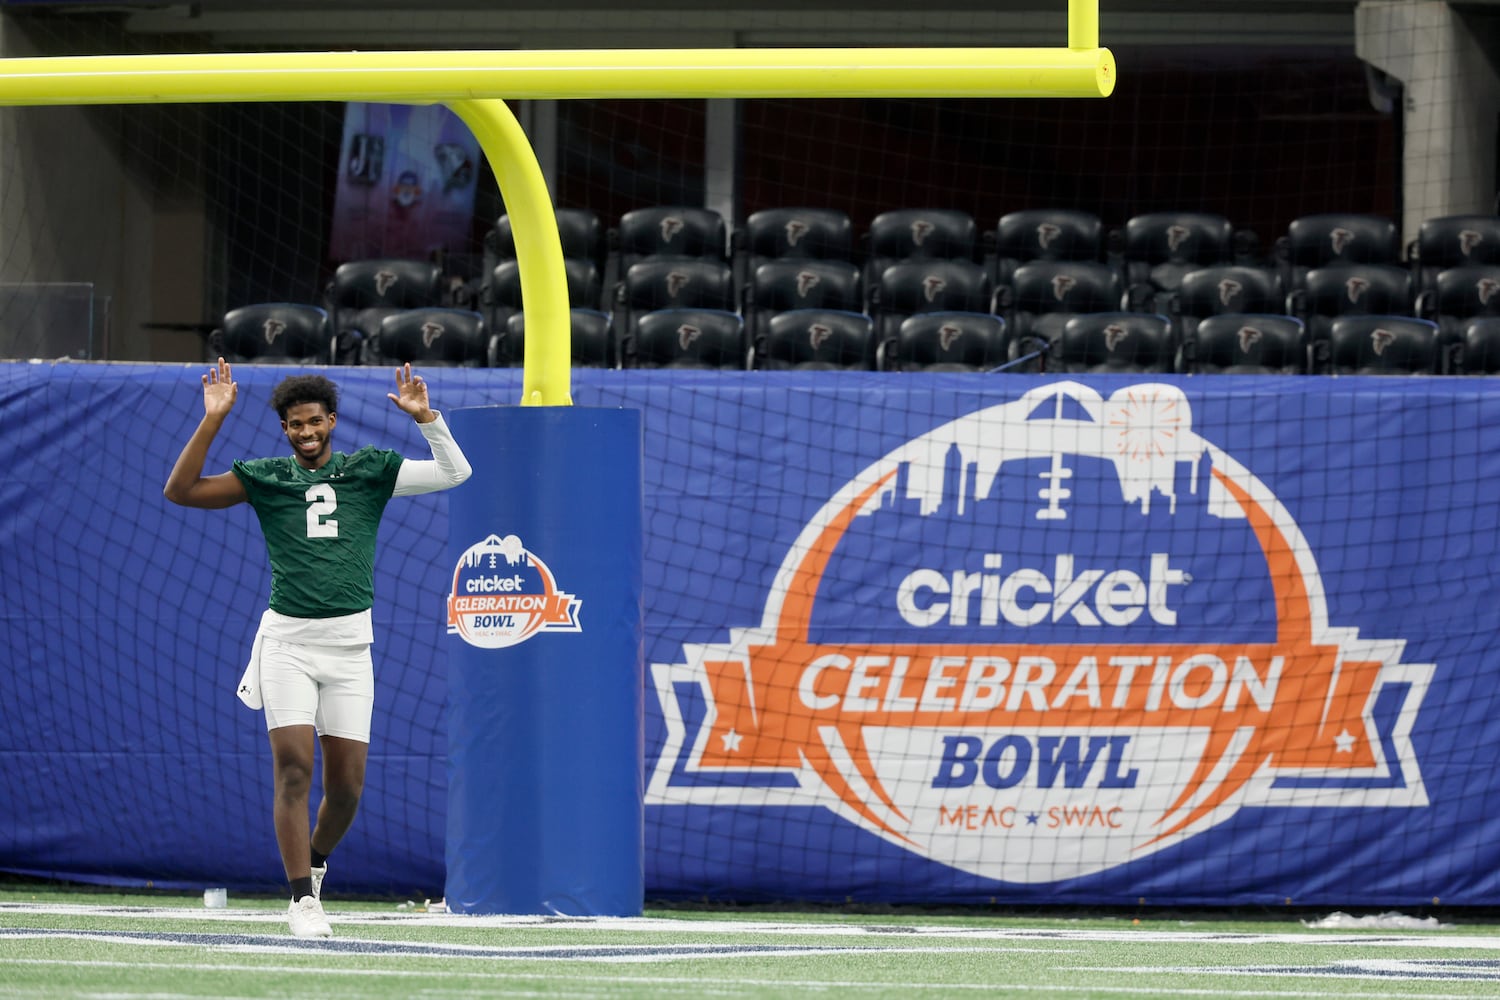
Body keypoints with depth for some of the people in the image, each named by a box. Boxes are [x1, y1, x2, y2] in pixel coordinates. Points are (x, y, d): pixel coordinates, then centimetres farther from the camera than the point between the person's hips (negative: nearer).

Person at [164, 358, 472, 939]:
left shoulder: (370, 471, 8)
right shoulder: (264, 478, 6)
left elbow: (454, 473, 3)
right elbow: (180, 492, -1)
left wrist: (425, 417, -11)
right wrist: (212, 420, -8)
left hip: (349, 644, 1)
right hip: (287, 640, -1)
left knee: (347, 784, 1)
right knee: (294, 767, -13)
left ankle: (315, 864, 30)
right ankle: (302, 900, -9)